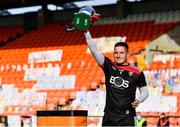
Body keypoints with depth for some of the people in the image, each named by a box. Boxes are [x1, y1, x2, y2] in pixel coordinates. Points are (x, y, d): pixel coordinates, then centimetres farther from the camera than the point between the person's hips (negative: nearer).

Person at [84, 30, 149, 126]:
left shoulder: (136, 73, -1)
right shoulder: (109, 66, 5)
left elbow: (145, 91, 9)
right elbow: (94, 50, -3)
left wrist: (138, 100, -12)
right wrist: (86, 32, -13)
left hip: (126, 118, -3)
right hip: (109, 116, 3)